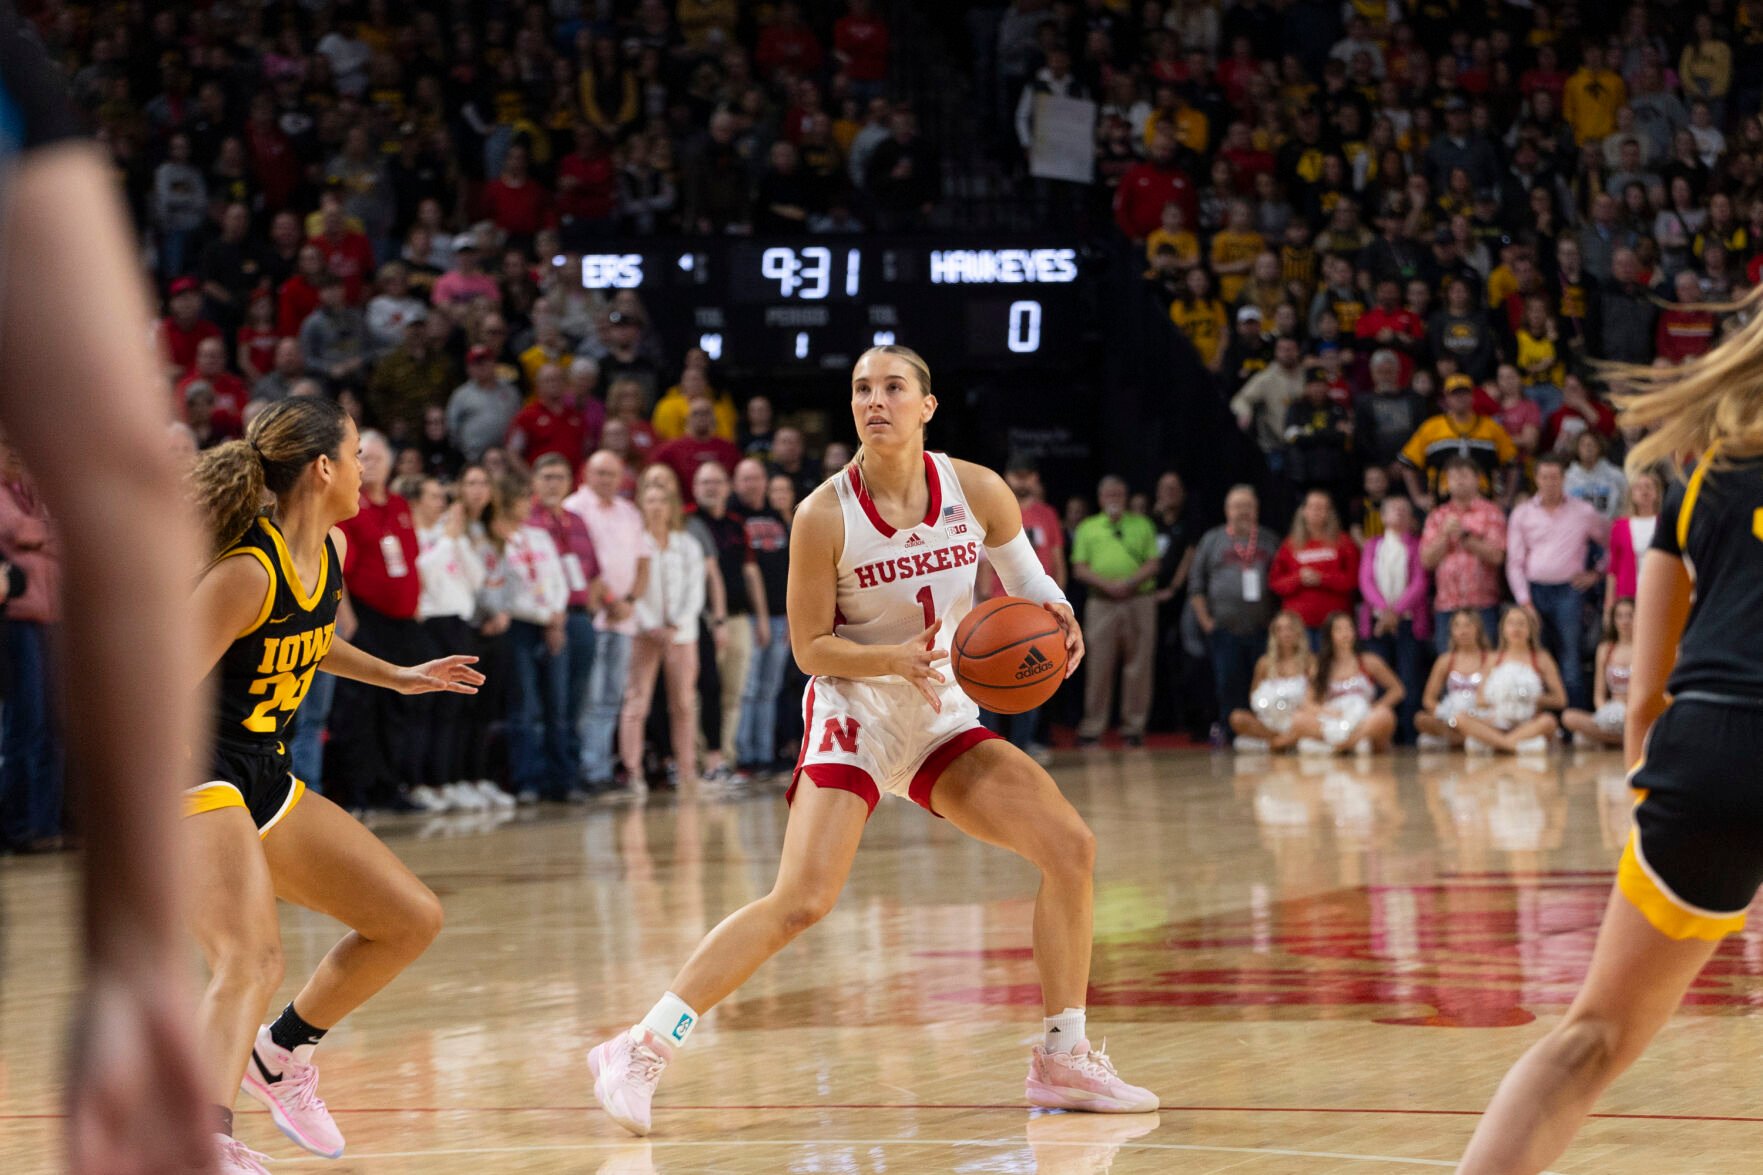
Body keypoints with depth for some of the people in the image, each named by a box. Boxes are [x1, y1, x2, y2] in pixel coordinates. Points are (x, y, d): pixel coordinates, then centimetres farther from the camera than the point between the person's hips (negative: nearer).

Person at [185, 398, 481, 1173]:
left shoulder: (330, 550, 5)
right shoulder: (245, 573, -22)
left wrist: (397, 678, 32)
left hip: (268, 784, 10)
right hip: (194, 785, -10)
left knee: (411, 919, 15)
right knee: (251, 962, -32)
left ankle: (280, 1055, 30)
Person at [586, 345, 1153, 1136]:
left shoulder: (977, 491, -8)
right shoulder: (825, 516, -17)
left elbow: (1025, 579, 9)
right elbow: (811, 649, -11)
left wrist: (1055, 616, -13)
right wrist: (898, 659, -27)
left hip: (944, 715, 5)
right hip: (853, 714, -5)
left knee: (1069, 847, -4)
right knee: (801, 900, -20)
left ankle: (1063, 1063, 9)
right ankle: (640, 1051, -14)